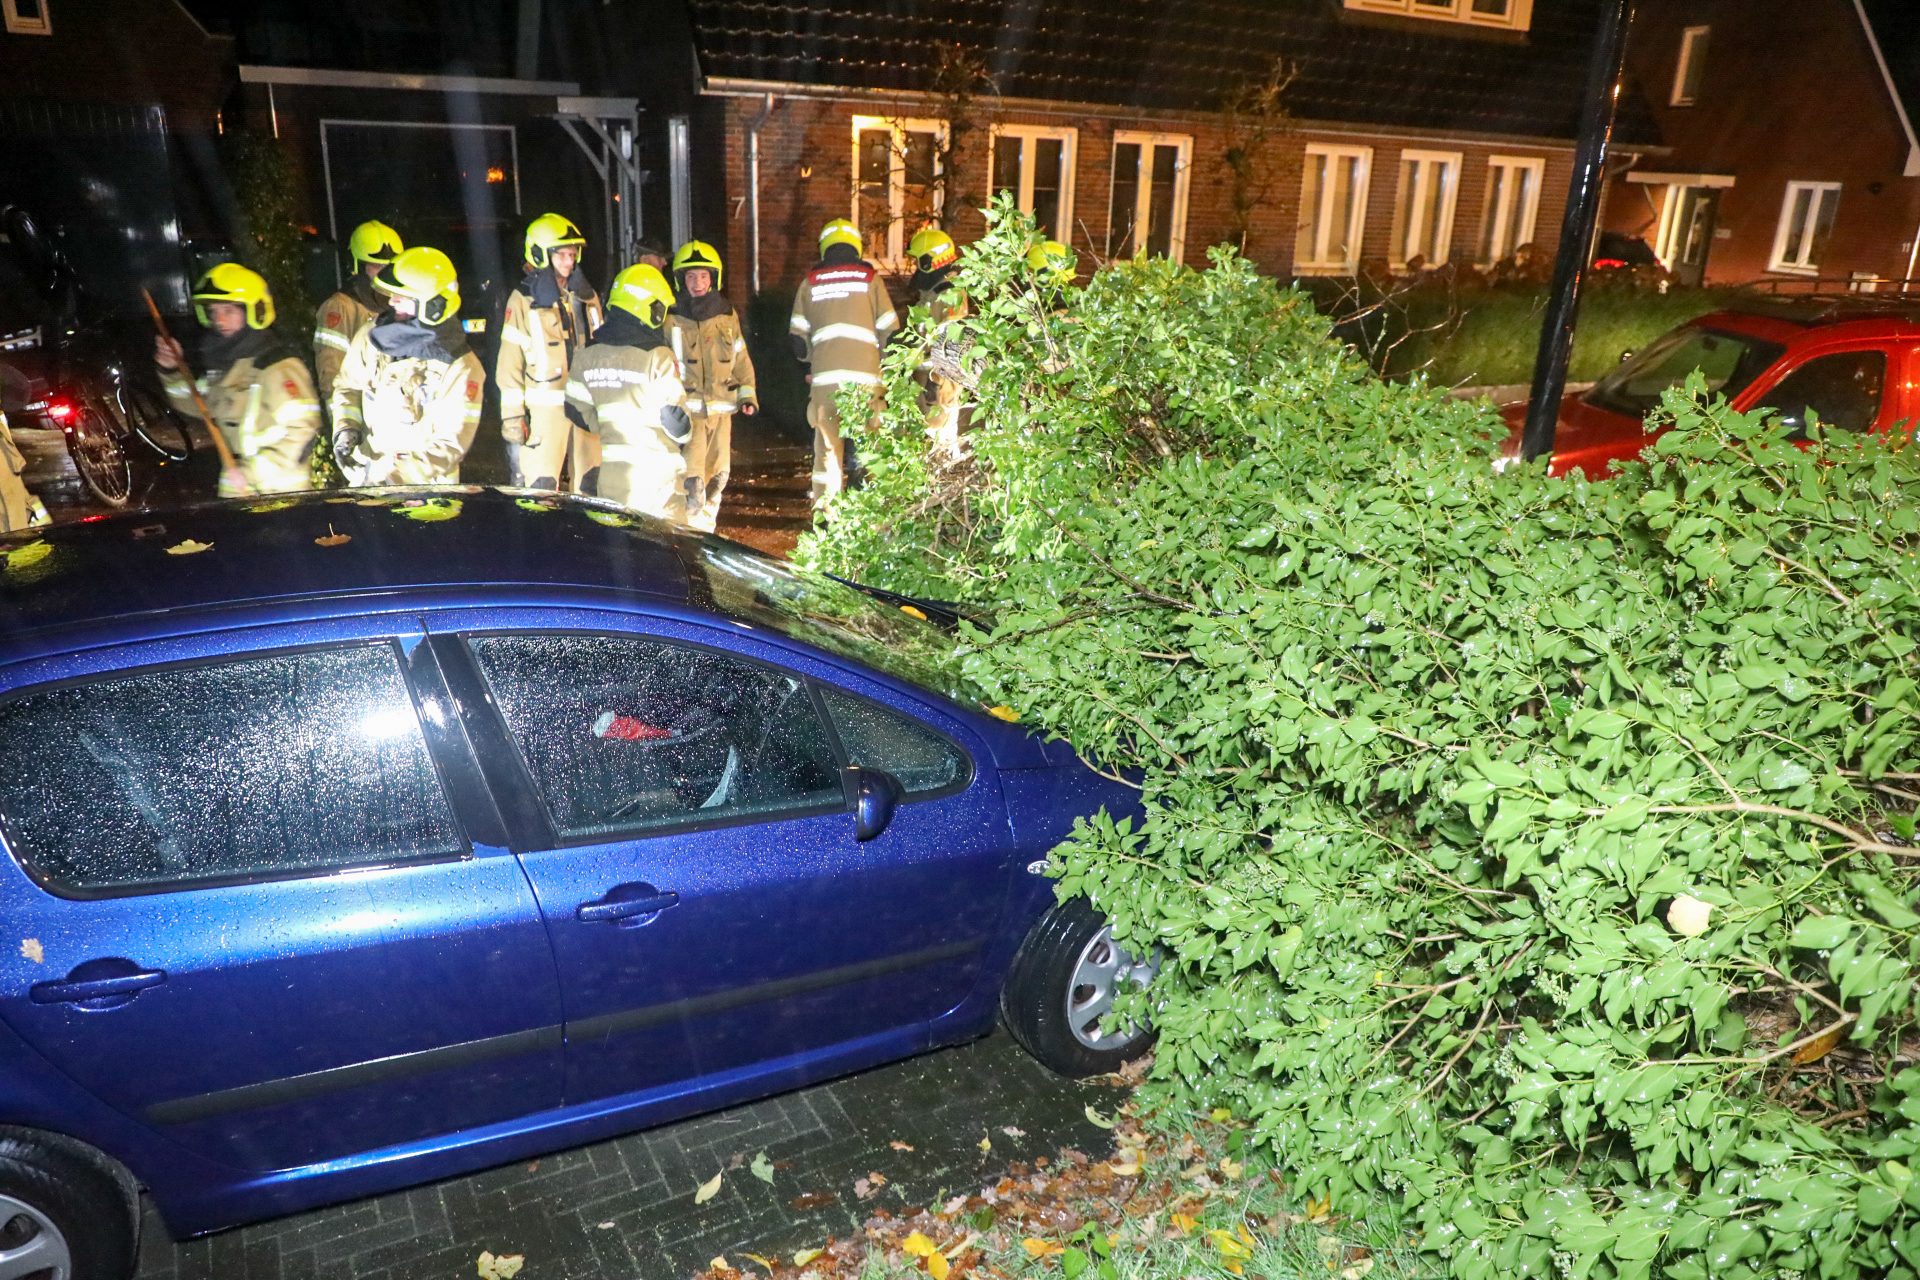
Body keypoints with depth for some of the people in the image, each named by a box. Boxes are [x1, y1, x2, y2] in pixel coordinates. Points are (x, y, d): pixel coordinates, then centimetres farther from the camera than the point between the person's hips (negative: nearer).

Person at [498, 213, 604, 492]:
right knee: (540, 488, -6)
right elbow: (509, 361, -2)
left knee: (592, 487, 6)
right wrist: (512, 414, -8)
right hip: (544, 409, -4)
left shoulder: (587, 297, 13)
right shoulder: (524, 300, -1)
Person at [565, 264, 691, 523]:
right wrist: (684, 435, 9)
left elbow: (578, 410, 11)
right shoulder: (657, 356, -14)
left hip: (612, 471, 5)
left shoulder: (587, 355, 4)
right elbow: (675, 417, -12)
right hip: (656, 472, -5)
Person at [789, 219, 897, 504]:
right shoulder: (870, 278, 7)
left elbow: (799, 339, 13)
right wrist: (886, 367, 22)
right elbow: (890, 331, 6)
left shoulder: (810, 282, 11)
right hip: (865, 373, -1)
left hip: (825, 375, 1)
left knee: (827, 444, 7)